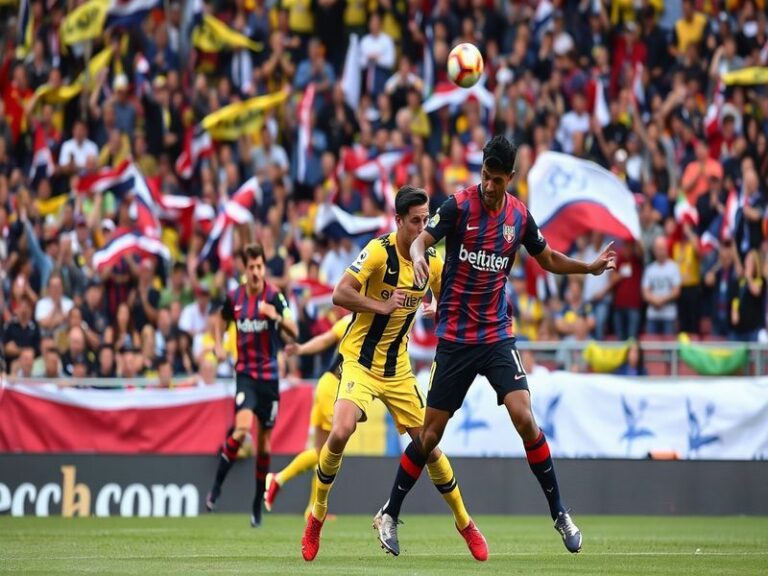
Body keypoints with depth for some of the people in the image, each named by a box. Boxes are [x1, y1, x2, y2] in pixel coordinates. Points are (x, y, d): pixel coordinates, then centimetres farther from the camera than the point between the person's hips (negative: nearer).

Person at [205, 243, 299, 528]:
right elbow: (221, 322, 21)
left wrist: (277, 317, -38)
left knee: (264, 441, 7)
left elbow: (294, 333, -19)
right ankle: (216, 487, -9)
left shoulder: (274, 296, -9)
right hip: (245, 373, 0)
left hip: (269, 375, 0)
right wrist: (218, 345, 2)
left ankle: (258, 506, 20)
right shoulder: (234, 298, 0)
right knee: (242, 426, -24)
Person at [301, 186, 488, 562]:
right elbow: (340, 294, -21)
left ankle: (464, 523, 22)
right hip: (360, 359, -5)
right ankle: (316, 517, -5)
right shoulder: (379, 251, -16)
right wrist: (382, 306, -27)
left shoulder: (431, 261, 0)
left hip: (398, 367, 5)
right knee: (341, 432, -25)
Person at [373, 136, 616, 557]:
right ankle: (389, 514, 18)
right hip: (454, 336, -2)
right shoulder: (459, 205, -9)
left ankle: (559, 514, -4)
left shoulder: (519, 216, 2)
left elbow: (548, 260, 17)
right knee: (430, 433, 1)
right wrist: (418, 256, -41)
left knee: (524, 418, -15)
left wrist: (590, 267, 4)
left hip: (497, 335, 2)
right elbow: (421, 239, -18)